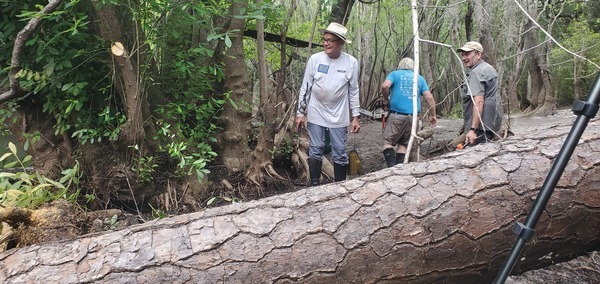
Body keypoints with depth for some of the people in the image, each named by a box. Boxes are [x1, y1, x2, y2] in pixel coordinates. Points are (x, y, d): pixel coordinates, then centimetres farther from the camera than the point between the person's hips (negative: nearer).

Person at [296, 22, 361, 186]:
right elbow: (305, 87, 0)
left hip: (339, 117, 0)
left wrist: (355, 117, 1)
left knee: (340, 153, 7)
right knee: (315, 152, 7)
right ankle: (314, 185, 20)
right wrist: (300, 113, -1)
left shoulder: (351, 62, -6)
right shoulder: (315, 59, -6)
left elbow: (353, 91, 2)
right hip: (316, 114, 0)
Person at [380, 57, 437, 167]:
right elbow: (429, 98, 10)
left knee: (388, 141, 1)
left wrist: (386, 99, 6)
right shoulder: (420, 78, 18)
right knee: (403, 143, 14)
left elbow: (385, 86, -11)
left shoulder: (395, 74, 8)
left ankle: (391, 167, -16)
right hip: (413, 116, 4)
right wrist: (432, 115, 17)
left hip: (397, 114, -4)